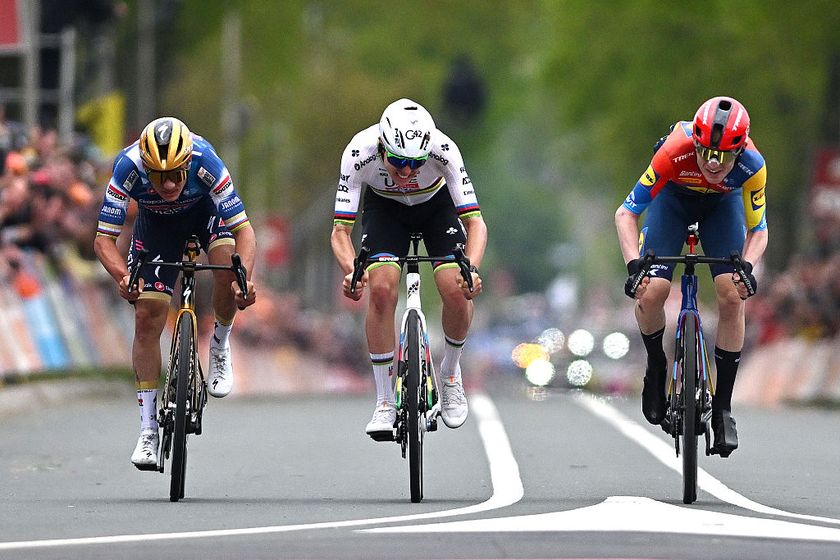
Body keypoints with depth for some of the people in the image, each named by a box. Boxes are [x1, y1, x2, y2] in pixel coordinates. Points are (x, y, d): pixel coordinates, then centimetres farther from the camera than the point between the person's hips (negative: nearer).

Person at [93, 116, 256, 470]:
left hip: (205, 209, -1)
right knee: (147, 319, -8)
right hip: (156, 222, 1)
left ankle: (220, 346, -2)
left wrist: (245, 277, -54)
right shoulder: (128, 168, -36)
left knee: (229, 267, -32)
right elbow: (104, 239, -32)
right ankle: (148, 430, -1)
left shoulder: (205, 162, -39)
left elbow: (243, 230, -36)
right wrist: (123, 276, -51)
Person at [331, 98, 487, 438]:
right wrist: (351, 271, -53)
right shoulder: (359, 153, -36)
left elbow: (475, 222, -35)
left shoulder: (443, 151, -37)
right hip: (385, 208, 0)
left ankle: (451, 374, 9)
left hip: (436, 204, 0)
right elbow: (340, 230, -33)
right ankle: (385, 403, -11)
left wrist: (472, 269, -53)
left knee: (457, 291, -21)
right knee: (381, 289, -23)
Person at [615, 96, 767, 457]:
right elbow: (626, 213, -33)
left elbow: (758, 230, -20)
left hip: (723, 204, 1)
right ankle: (656, 369, 10)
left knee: (732, 297, -16)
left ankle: (722, 408, -4)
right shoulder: (675, 153, -40)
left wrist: (747, 266, -40)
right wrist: (634, 265, -47)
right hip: (674, 198, -1)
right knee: (651, 293, -20)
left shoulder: (752, 166, -34)